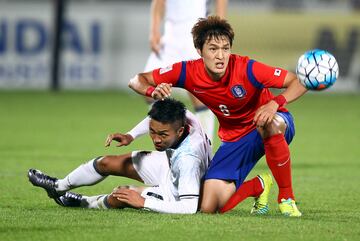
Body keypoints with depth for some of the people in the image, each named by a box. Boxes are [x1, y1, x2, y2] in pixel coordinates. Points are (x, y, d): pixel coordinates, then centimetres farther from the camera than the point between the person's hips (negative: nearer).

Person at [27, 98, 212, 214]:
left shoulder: (188, 159, -46)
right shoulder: (181, 116, -26)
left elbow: (189, 207, -46)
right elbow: (158, 116, 2)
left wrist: (143, 202, -40)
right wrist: (131, 135, -8)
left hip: (175, 194, -8)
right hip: (170, 165, 8)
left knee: (121, 195, -17)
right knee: (106, 163, 12)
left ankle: (88, 203, 24)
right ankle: (59, 187, 41)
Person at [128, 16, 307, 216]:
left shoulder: (246, 68, -27)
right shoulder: (189, 72, -18)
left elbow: (299, 83, -27)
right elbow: (136, 81, -9)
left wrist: (275, 103, -46)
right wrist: (153, 91, -32)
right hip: (235, 138, 3)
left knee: (271, 124, -43)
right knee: (209, 207, -12)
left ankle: (287, 197, -23)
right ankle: (257, 186, 19)